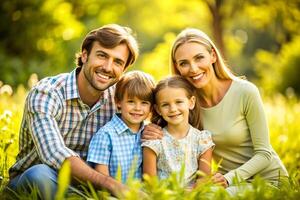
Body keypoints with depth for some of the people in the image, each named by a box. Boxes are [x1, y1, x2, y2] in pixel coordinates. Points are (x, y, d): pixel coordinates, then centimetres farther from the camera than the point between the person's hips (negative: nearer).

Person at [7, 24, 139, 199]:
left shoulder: (117, 97, -3)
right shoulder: (45, 94, -19)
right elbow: (54, 154, -33)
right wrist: (109, 183, -44)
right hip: (30, 182, -3)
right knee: (41, 174, -38)